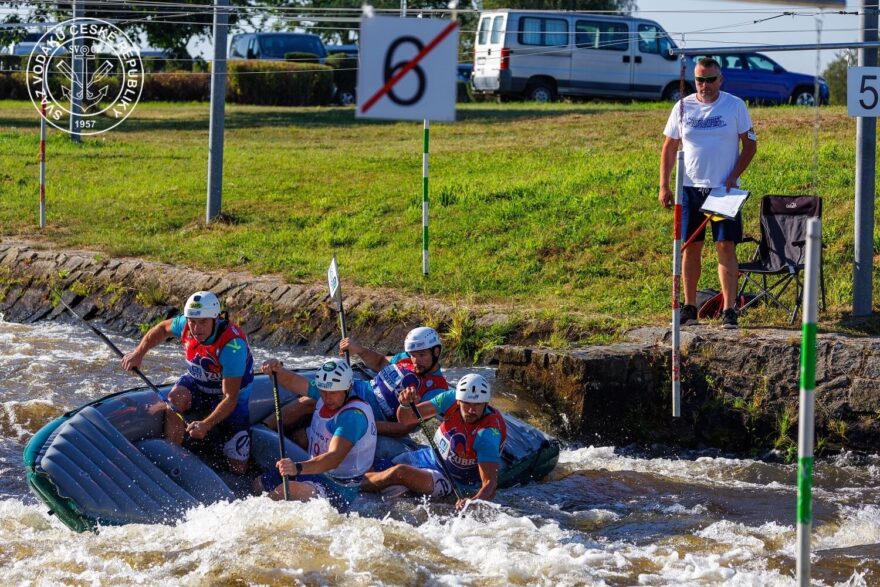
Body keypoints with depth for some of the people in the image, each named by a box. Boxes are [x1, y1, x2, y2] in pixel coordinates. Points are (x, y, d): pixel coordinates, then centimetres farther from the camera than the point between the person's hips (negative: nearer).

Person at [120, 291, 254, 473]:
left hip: (232, 394, -4)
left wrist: (206, 424, -48)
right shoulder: (186, 325, -20)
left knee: (238, 469, -4)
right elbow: (162, 328, 5)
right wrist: (138, 353, -5)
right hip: (197, 383, 4)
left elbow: (230, 397, -36)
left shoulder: (232, 346, -36)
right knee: (175, 398, -34)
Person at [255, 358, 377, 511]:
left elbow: (334, 458, -37)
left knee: (286, 490, -33)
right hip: (316, 471, 10)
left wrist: (298, 468, -52)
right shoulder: (324, 393, -1)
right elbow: (291, 381, 7)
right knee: (259, 484, 17)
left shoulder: (354, 415, -27)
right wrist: (278, 370, -18)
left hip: (339, 488, -10)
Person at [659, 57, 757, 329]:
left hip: (723, 189, -2)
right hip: (690, 187, 2)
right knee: (690, 247, 5)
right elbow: (669, 148, 9)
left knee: (726, 247, -6)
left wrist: (734, 176, -10)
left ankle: (729, 310, -5)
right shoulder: (683, 108, 5)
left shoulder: (735, 106, 0)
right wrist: (664, 186, 1)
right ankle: (689, 307, 15)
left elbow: (750, 144, 3)